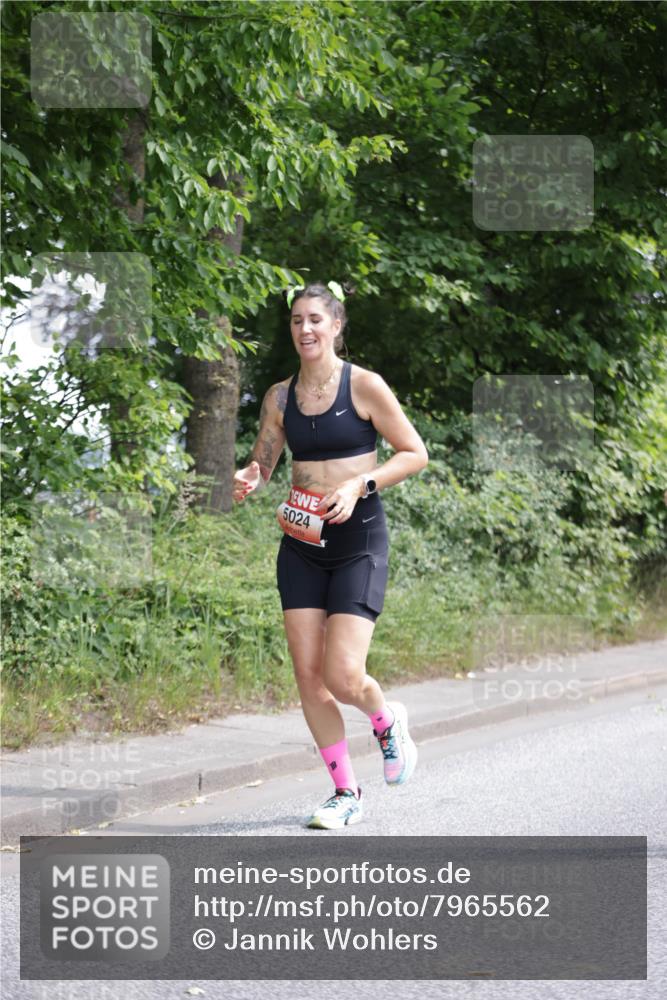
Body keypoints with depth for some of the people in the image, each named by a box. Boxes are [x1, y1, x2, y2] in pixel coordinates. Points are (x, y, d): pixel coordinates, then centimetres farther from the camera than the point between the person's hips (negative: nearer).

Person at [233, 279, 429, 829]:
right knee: (308, 676, 0)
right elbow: (262, 464, 15)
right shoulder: (280, 396, 6)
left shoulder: (364, 386, -6)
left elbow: (415, 454, -3)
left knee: (343, 676, -14)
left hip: (358, 541, -4)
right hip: (302, 542, 5)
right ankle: (346, 793, 14)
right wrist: (248, 480, -9)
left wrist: (359, 485, -16)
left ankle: (388, 721, 22)